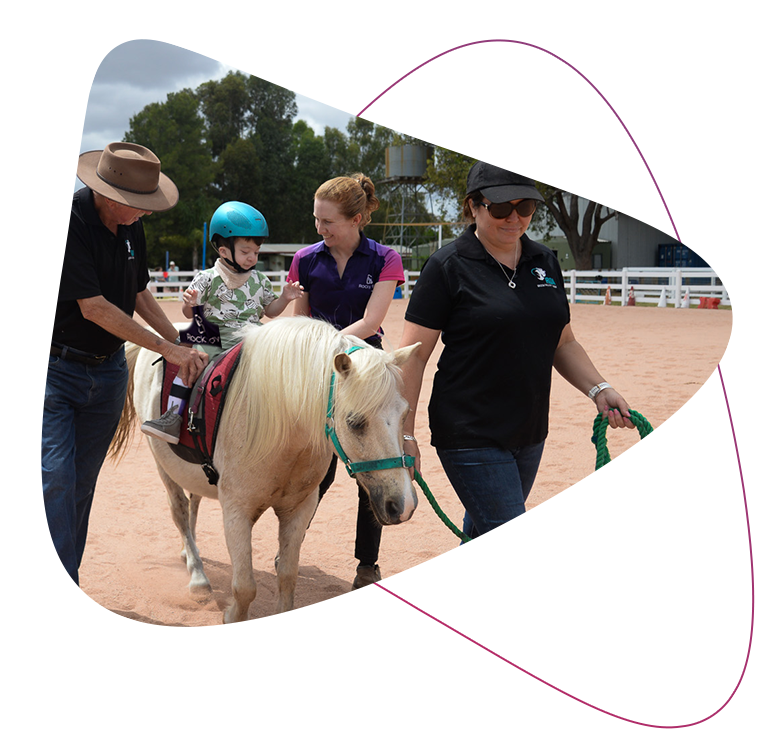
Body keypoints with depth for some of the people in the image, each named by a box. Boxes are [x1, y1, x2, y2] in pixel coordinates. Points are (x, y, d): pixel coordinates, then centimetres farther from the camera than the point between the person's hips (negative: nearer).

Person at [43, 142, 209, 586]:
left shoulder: (131, 225, 3)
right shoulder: (67, 220, -20)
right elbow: (93, 307, -23)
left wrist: (182, 344, 7)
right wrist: (167, 348, -20)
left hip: (108, 369, 7)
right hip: (55, 367, -6)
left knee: (83, 483, 11)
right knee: (55, 478, -10)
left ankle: (69, 577, 22)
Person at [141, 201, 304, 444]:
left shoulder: (260, 280, 9)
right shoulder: (208, 279, -1)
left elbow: (270, 310, 18)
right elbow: (190, 313, 2)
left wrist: (285, 298, 0)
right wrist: (189, 303, -20)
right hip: (216, 342, -2)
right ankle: (173, 416, -20)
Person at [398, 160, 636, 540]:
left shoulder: (545, 262, 9)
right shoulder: (448, 266, -10)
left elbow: (563, 343, 17)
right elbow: (413, 354, -10)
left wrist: (598, 389, 1)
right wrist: (405, 433, -14)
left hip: (530, 434, 6)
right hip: (470, 435, -6)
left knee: (484, 531, 20)